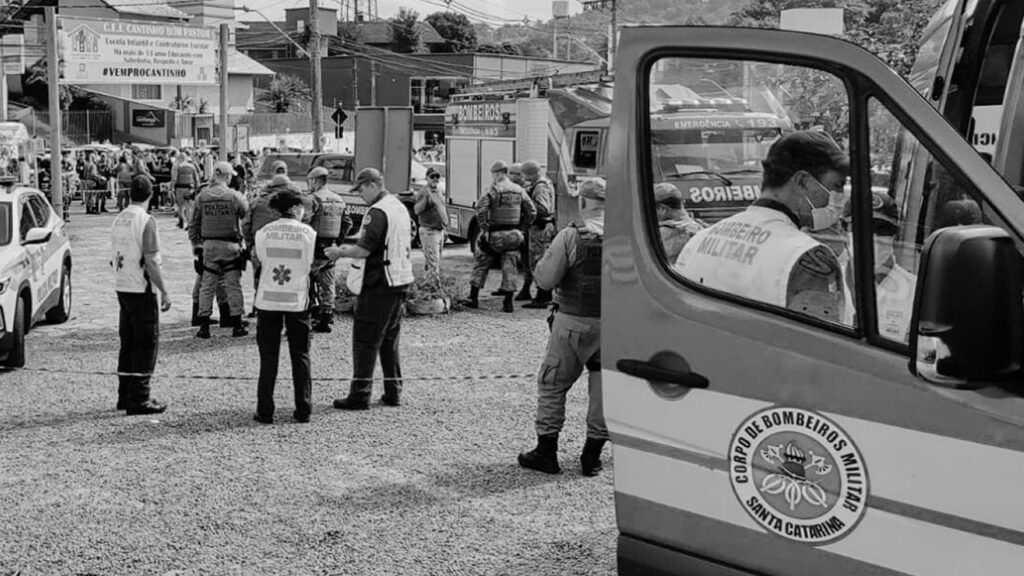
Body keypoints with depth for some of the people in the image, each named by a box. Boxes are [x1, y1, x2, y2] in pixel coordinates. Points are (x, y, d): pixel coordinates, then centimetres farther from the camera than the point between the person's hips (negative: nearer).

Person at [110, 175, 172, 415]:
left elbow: (114, 258, 15)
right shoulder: (145, 221, -15)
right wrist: (164, 291, -14)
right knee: (147, 343, -2)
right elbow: (151, 261, -19)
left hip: (122, 287, 8)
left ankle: (125, 396, 20)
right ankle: (138, 400, -2)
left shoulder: (118, 219, 9)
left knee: (128, 342, 15)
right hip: (141, 289, -8)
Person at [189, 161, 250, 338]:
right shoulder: (234, 196, -9)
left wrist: (195, 244, 13)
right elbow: (247, 215, -2)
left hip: (209, 245, 2)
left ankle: (204, 326, 7)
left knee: (207, 286, 7)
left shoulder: (201, 197, 0)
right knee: (233, 285, 5)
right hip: (230, 245, -2)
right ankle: (237, 325, 9)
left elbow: (194, 224, 5)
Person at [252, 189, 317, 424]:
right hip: (297, 301, -1)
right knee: (300, 356, 11)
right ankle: (303, 410, 12)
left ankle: (265, 411, 7)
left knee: (268, 357, 8)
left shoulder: (264, 232, -2)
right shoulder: (308, 233, -5)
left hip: (268, 300, 1)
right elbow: (311, 265, -3)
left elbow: (260, 262, 1)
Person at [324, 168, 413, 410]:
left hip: (378, 285, -9)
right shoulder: (400, 207, 13)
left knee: (365, 340, -2)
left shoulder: (377, 212, -17)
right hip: (401, 281, 9)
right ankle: (393, 392, 18)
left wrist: (340, 252, -4)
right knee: (390, 339, 15)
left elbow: (364, 250, -20)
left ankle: (360, 394, 0)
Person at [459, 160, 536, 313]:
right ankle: (508, 303, 7)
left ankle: (473, 298, 14)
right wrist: (520, 228, 11)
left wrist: (484, 229, -14)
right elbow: (531, 212, 7)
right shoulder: (519, 190, 5)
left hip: (495, 234, -4)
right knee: (509, 267, 9)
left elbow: (481, 209, -22)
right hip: (513, 235, 4)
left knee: (480, 264, 10)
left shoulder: (494, 189, -11)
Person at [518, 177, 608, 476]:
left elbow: (545, 279, -12)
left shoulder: (570, 238, -14)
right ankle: (592, 456, 18)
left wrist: (545, 259, 6)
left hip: (573, 322, -3)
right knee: (604, 387, 12)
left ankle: (547, 453, 14)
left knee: (552, 384, 11)